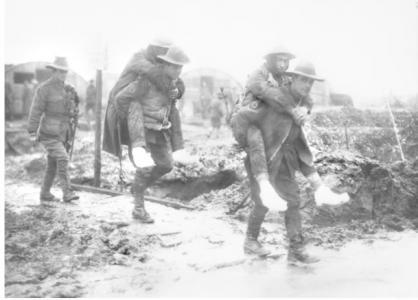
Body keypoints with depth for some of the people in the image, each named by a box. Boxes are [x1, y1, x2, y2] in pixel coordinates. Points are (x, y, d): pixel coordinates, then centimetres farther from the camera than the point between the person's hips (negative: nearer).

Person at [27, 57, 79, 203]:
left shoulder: (66, 88, 12)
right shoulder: (44, 88, -9)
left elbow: (70, 110, 23)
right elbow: (36, 111, -11)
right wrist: (32, 132, -13)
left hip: (62, 133, 7)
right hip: (49, 133, -7)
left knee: (53, 164, 11)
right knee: (62, 158, -18)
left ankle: (45, 194, 21)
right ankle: (67, 193, -17)